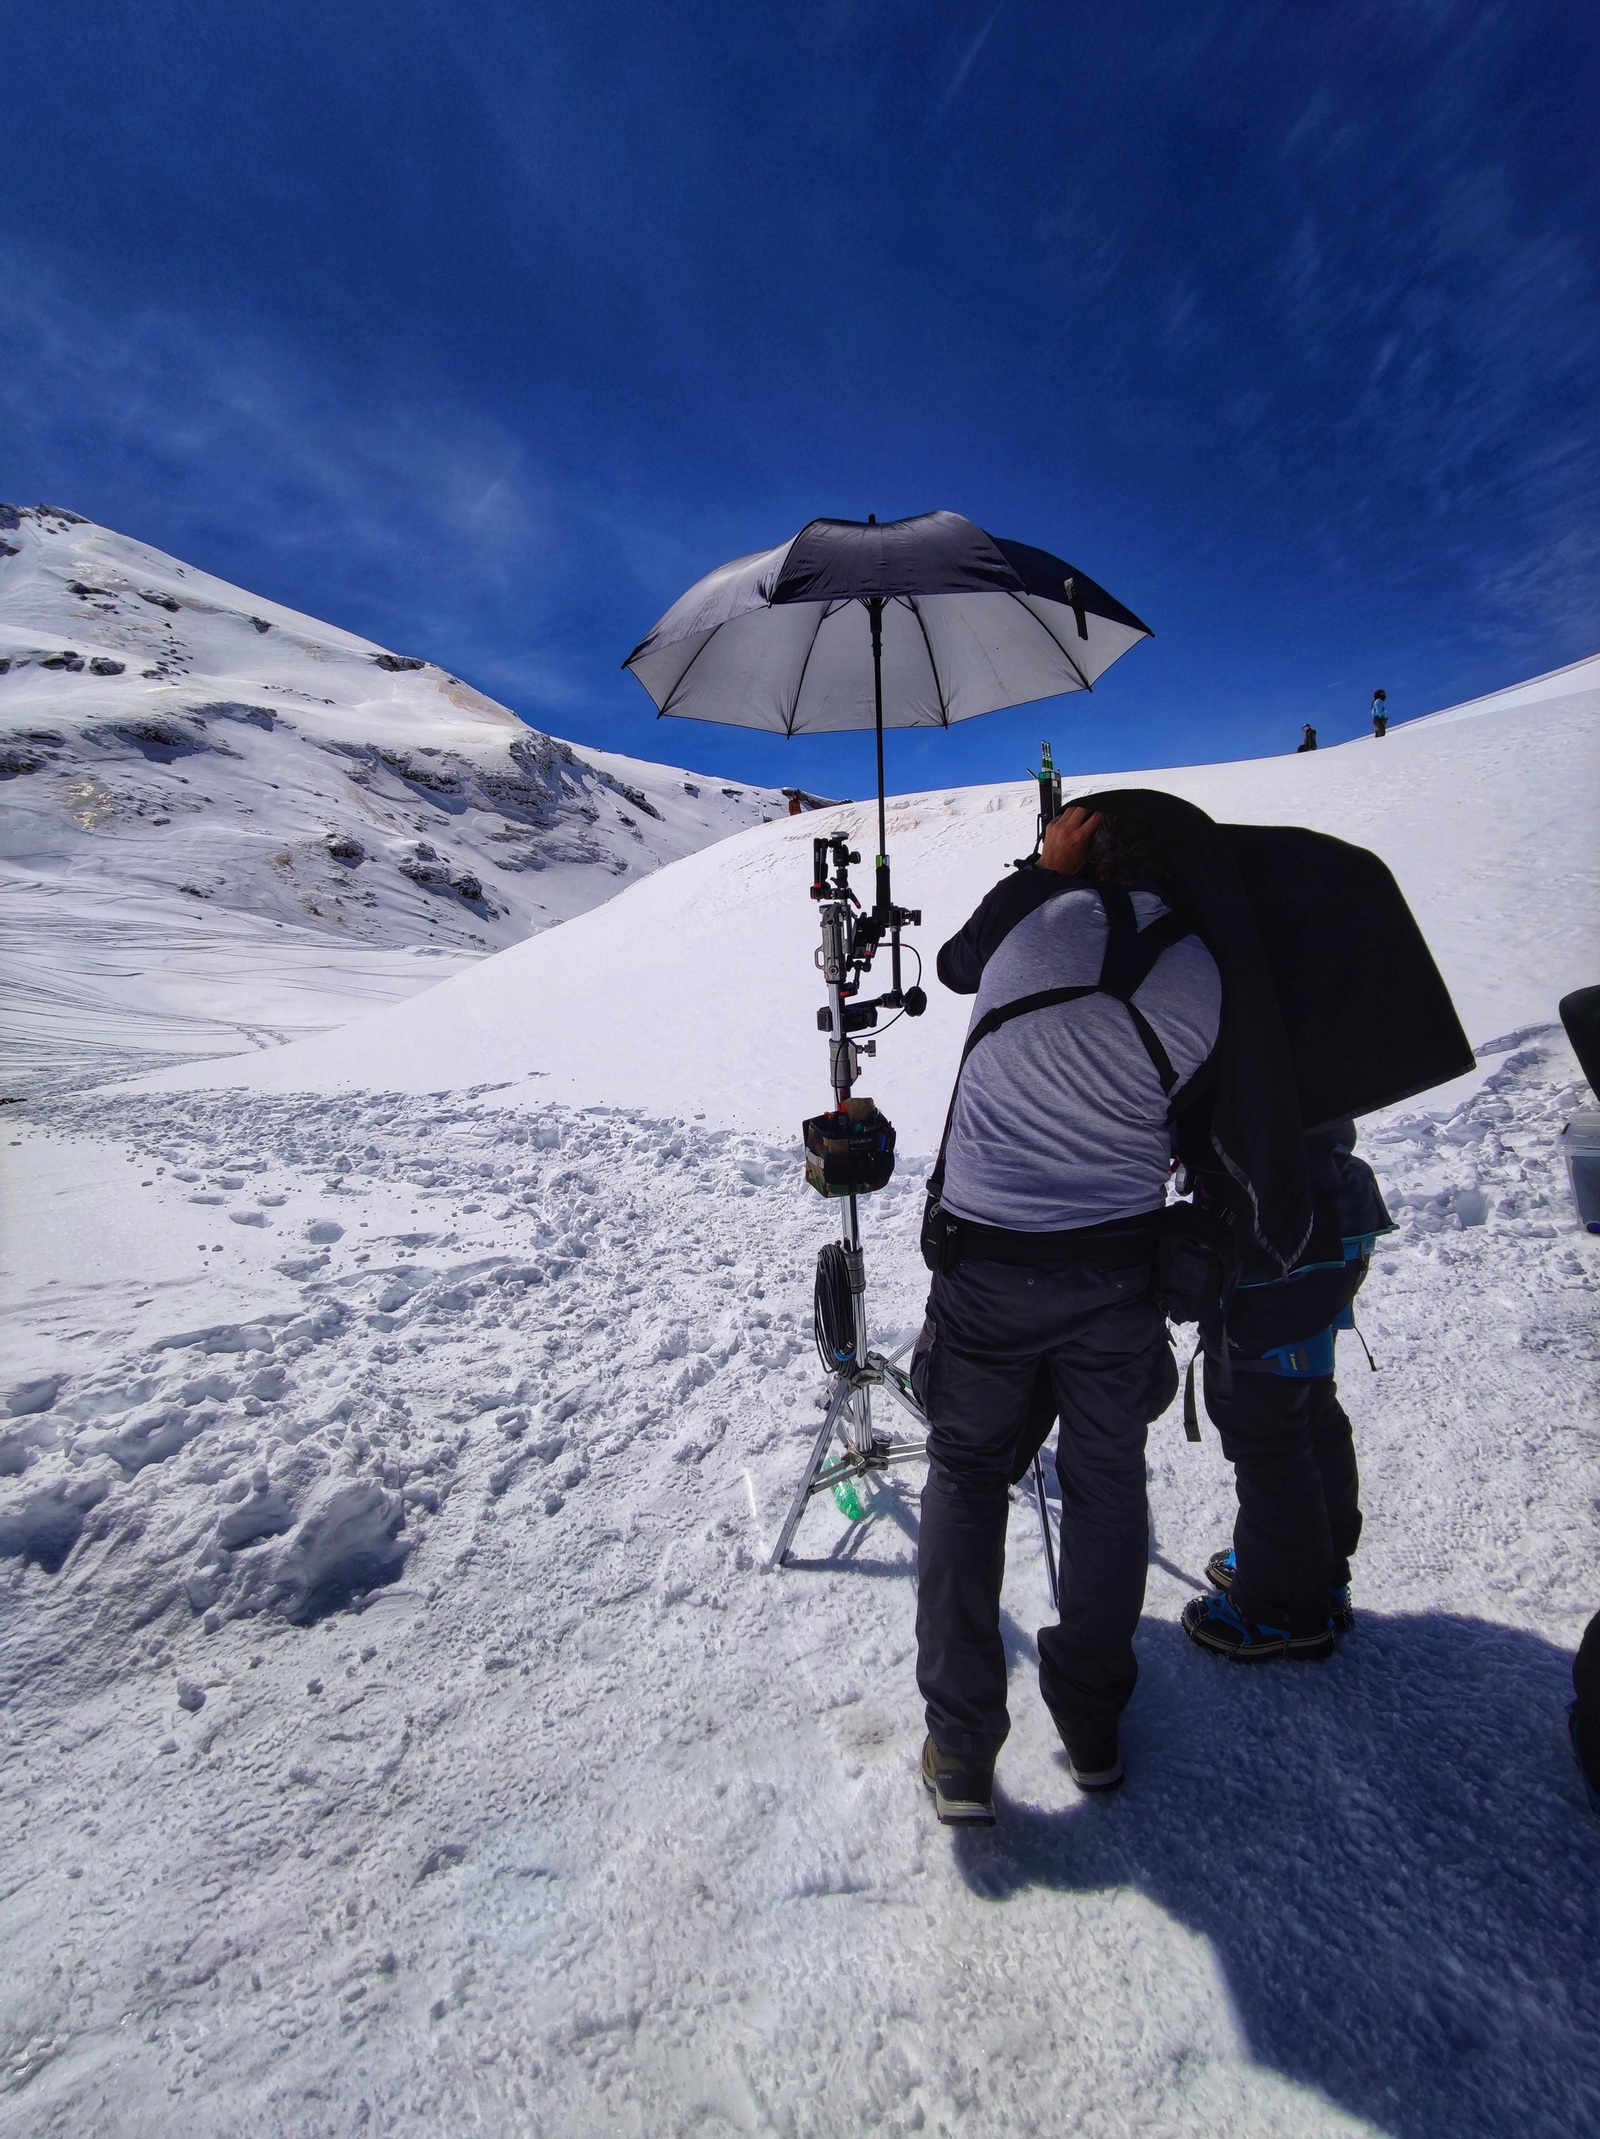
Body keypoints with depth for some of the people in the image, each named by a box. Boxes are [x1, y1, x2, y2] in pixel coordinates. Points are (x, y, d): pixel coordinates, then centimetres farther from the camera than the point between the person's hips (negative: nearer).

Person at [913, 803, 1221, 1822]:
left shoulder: (1039, 916, -9)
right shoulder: (1200, 973, -3)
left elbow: (955, 964, 13)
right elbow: (1180, 1107, 7)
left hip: (986, 1259, -1)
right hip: (1119, 1265, 2)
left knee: (966, 1477, 14)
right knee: (1108, 1482, 20)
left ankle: (960, 1748, 23)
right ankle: (1093, 1727, 37)